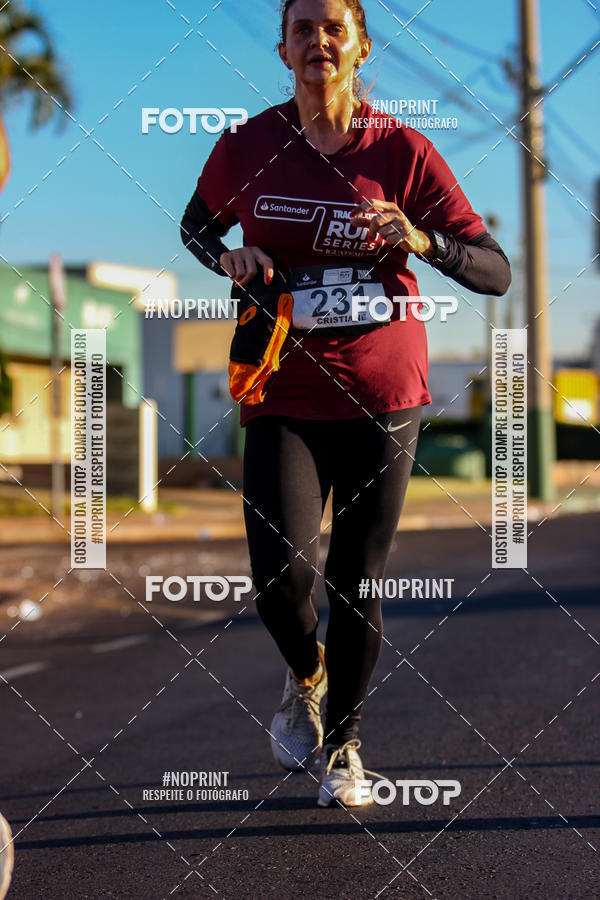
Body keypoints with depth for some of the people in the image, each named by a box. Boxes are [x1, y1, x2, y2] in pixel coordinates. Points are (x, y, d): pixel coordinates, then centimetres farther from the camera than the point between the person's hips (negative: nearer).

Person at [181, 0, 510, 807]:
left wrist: (423, 242, -25)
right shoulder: (248, 146, -1)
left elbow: (496, 272, -5)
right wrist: (227, 257, -4)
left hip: (382, 397, 0)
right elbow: (195, 225, 19)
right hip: (284, 396, 0)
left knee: (356, 582, 4)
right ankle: (306, 675, 21)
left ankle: (344, 742, 27)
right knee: (281, 575, -14)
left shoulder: (402, 151, -5)